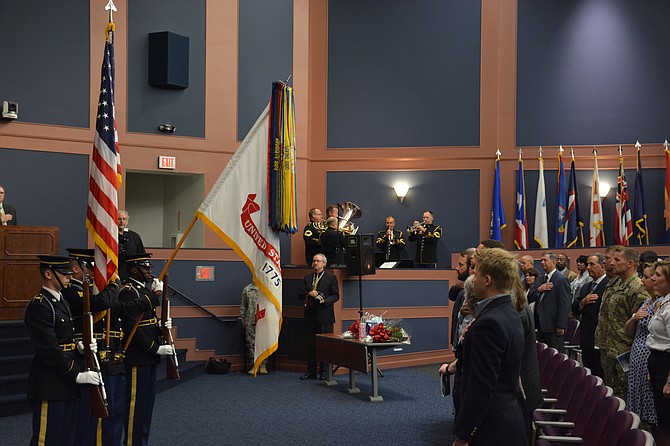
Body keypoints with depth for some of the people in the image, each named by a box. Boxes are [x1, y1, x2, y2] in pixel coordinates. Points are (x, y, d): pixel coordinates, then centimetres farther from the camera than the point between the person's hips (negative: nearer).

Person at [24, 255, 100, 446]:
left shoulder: (62, 303, 16)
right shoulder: (38, 306, -14)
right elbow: (49, 349, -19)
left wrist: (81, 348, -1)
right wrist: (77, 375, -18)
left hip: (67, 386, 9)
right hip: (49, 387, -9)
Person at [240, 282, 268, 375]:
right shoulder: (247, 289, 12)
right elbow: (243, 306, 14)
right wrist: (243, 320, 9)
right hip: (250, 321, 1)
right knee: (252, 343, 0)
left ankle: (263, 365, 2)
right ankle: (254, 365, 5)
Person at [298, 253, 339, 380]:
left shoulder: (331, 278, 3)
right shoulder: (307, 278, 15)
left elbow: (335, 295, 0)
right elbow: (300, 295, 9)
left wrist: (325, 301, -17)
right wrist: (309, 293, -11)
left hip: (324, 315, -4)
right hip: (310, 315, 4)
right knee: (310, 344, 6)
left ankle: (325, 372, 6)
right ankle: (311, 372, 12)